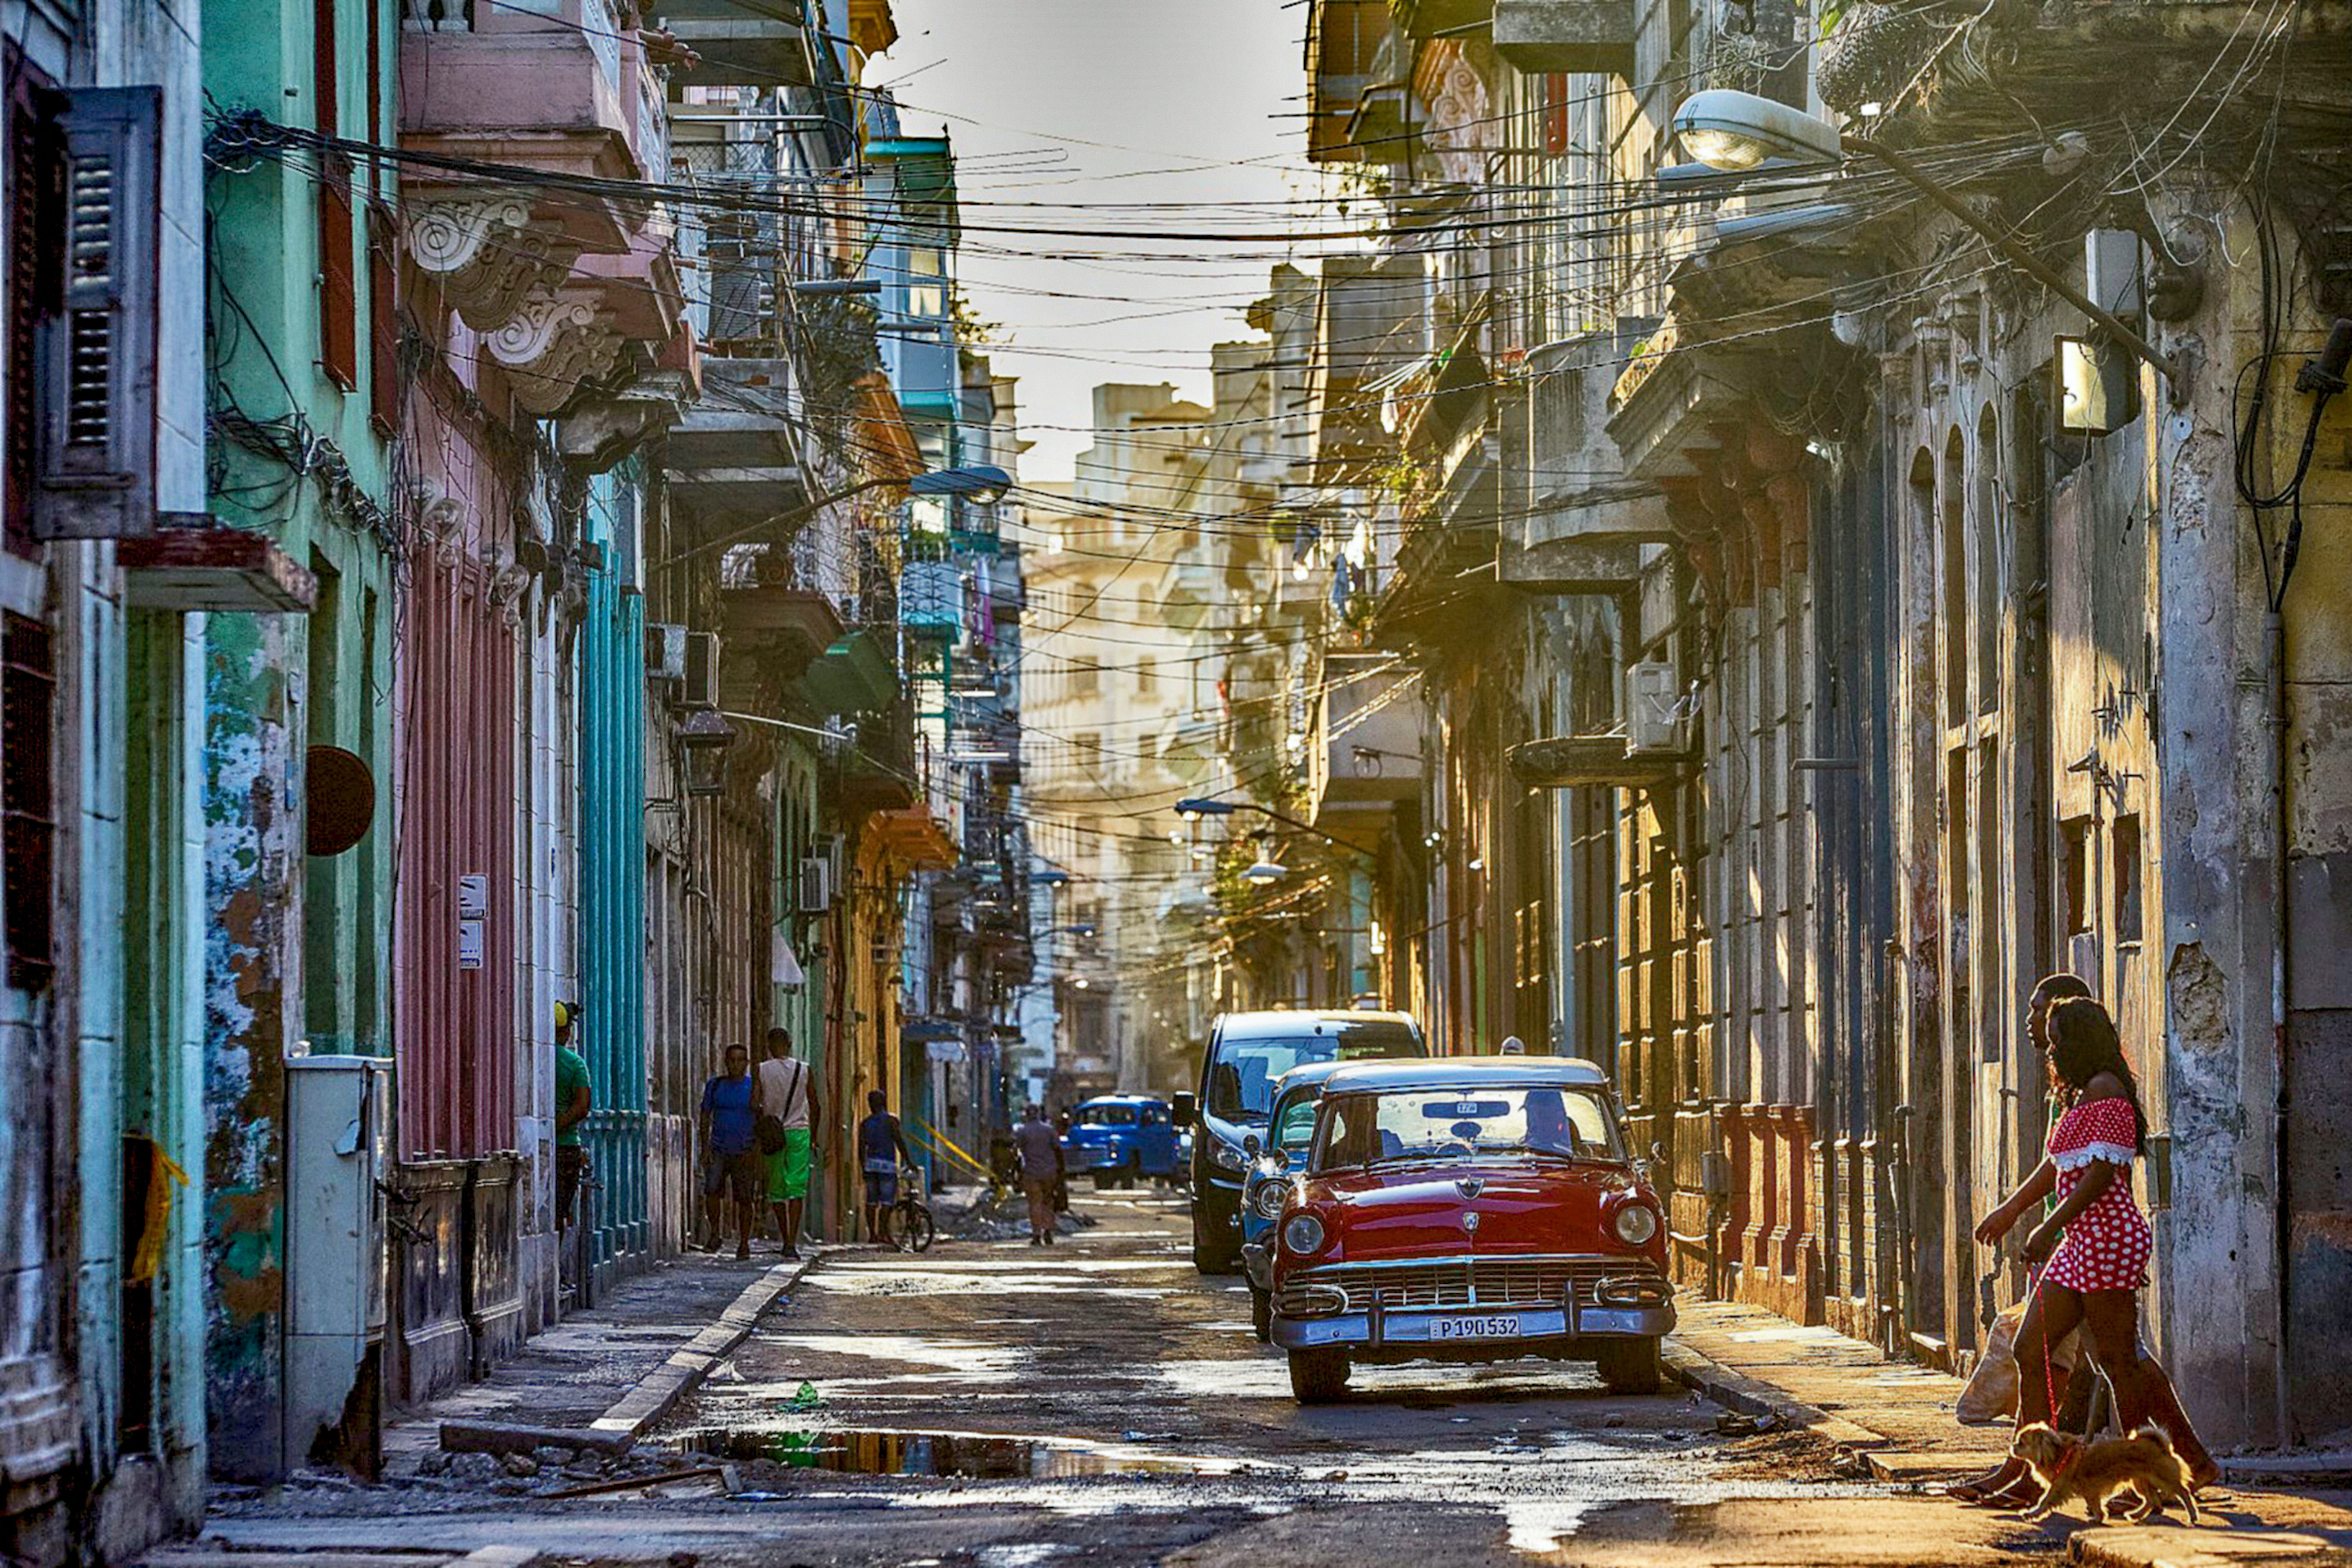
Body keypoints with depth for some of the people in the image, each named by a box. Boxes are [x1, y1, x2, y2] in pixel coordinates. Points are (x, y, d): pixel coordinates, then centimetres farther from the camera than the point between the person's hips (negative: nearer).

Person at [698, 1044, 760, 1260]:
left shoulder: (754, 1088, 1)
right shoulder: (715, 1086, 7)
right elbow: (706, 1117, 7)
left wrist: (757, 1151, -8)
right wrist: (705, 1147, -3)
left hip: (745, 1151, -1)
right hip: (718, 1150, 1)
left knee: (745, 1199, -2)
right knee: (712, 1191, -17)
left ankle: (744, 1244, 9)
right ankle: (716, 1234, -3)